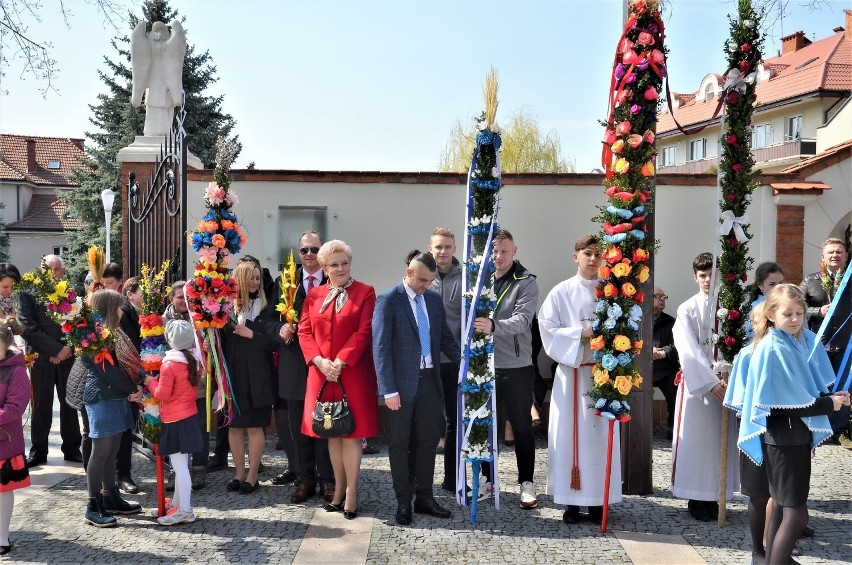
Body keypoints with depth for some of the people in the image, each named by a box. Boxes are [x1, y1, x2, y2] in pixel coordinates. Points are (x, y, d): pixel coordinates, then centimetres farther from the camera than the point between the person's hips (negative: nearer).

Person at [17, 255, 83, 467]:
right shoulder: (28, 294, -1)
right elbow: (29, 328, -8)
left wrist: (69, 348, -9)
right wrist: (56, 349, -13)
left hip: (68, 356, 1)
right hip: (42, 358, -1)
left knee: (70, 404, 7)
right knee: (41, 407, 5)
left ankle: (72, 449, 17)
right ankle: (38, 451, 15)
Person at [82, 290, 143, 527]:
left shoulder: (111, 334, 16)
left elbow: (122, 365, 15)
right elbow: (108, 371, -18)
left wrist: (132, 390, 0)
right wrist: (133, 389, -11)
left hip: (116, 397, 9)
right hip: (102, 398, -9)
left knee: (112, 451, 14)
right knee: (101, 452, -5)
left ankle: (111, 498, 23)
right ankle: (94, 507, 1)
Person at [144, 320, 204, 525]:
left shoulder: (169, 364, -18)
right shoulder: (191, 361, 5)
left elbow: (162, 395, -15)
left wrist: (151, 382, 2)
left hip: (176, 421, -8)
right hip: (190, 415, 8)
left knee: (180, 465, -4)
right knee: (181, 464, 18)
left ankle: (184, 511, -1)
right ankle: (177, 503, 30)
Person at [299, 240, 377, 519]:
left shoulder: (365, 292, 0)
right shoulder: (314, 294, 11)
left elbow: (363, 332, -8)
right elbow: (305, 332, 6)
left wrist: (340, 362, -15)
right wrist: (320, 361, -10)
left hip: (353, 373, -4)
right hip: (321, 373, 4)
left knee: (351, 432, -2)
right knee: (331, 433, 9)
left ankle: (351, 493, 5)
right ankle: (339, 489, 19)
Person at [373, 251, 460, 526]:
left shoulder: (434, 299, 7)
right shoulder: (388, 300, -9)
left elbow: (445, 338, 12)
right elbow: (380, 347, -12)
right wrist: (388, 390, -16)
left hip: (430, 380, 5)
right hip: (402, 383, -5)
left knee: (428, 441, 11)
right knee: (400, 444, 8)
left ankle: (424, 498, 23)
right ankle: (403, 502, 19)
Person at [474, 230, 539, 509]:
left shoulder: (526, 282, -7)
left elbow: (522, 320, -22)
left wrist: (494, 326, -40)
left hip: (516, 366, -3)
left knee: (522, 426, 5)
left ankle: (526, 482, 16)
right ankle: (487, 478, 26)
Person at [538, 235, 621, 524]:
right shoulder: (561, 292, 2)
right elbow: (548, 328, -4)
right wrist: (581, 334, -14)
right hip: (570, 372, -1)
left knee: (599, 434, 3)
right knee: (570, 435, 0)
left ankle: (597, 500, 11)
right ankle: (571, 501, 7)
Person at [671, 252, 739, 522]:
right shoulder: (687, 309, -1)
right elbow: (689, 350, -9)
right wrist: (711, 382, -17)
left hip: (724, 383, 2)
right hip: (696, 382, -2)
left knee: (720, 439, 5)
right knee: (696, 438, 0)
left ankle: (714, 497, 16)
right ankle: (696, 499, 10)